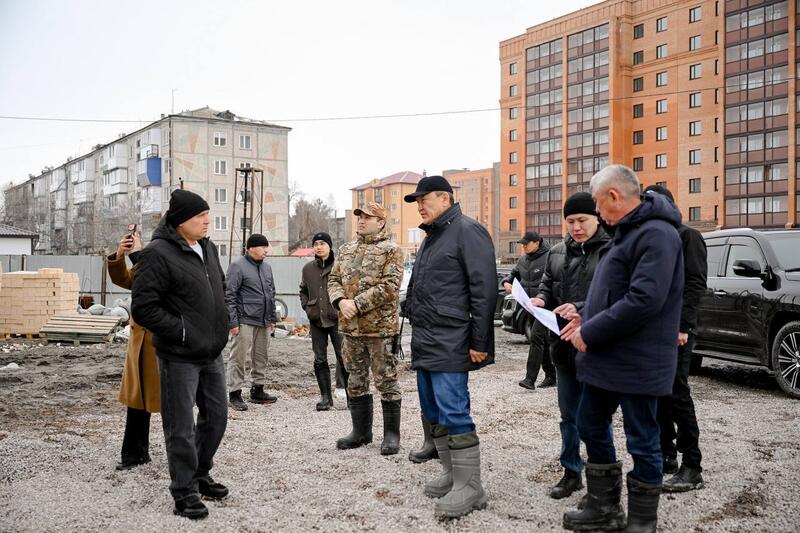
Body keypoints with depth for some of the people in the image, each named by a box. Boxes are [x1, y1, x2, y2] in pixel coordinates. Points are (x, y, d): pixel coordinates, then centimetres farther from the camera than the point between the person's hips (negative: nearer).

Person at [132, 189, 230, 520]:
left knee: (216, 417, 17)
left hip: (211, 353, 8)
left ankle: (200, 475, 36)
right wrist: (182, 331, -18)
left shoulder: (207, 248, 9)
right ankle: (184, 491, 17)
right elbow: (143, 308, -19)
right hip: (179, 356, -8)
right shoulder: (158, 254, -16)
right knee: (181, 427, 2)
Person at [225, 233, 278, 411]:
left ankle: (258, 391, 24)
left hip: (264, 322, 8)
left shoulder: (266, 267, 15)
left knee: (261, 358, 13)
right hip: (245, 321, -7)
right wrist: (233, 322, -15)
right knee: (238, 358, -2)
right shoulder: (238, 266, -8)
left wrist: (272, 318, 19)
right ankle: (235, 394, 6)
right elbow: (229, 296, -11)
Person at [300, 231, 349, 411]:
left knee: (343, 356, -5)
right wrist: (307, 307, 9)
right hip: (316, 321, 4)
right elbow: (303, 291, 23)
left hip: (337, 320, -4)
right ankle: (325, 396, 17)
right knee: (320, 360, 7)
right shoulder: (308, 268, 9)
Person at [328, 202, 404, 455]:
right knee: (356, 381, 14)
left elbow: (389, 287, -16)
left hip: (380, 328, -6)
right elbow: (333, 279, 13)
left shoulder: (391, 250, -6)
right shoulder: (346, 250, 14)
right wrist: (340, 301, -8)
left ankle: (391, 434, 13)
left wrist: (357, 304, -18)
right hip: (350, 328, 7)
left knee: (386, 382, 2)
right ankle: (361, 431, 27)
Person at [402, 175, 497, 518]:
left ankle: (469, 487, 2)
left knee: (454, 413, -7)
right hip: (425, 343, 10)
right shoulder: (431, 238, 19)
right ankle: (451, 475, 26)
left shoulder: (467, 231, -10)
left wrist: (479, 342, -19)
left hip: (449, 345, -10)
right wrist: (419, 333, 19)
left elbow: (484, 288, -17)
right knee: (434, 413, 14)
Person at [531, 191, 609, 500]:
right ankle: (571, 473, 30)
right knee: (568, 415, 16)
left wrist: (581, 309, -26)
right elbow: (547, 285, 21)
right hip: (564, 347, 7)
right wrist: (541, 299, 0)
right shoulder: (557, 253, 12)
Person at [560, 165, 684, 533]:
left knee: (642, 441, 5)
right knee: (591, 428, 16)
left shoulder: (656, 234, -18)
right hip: (604, 358, 10)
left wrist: (590, 333, -21)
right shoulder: (625, 231, 14)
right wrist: (587, 317, 8)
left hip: (636, 362, -10)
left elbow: (644, 300, -28)